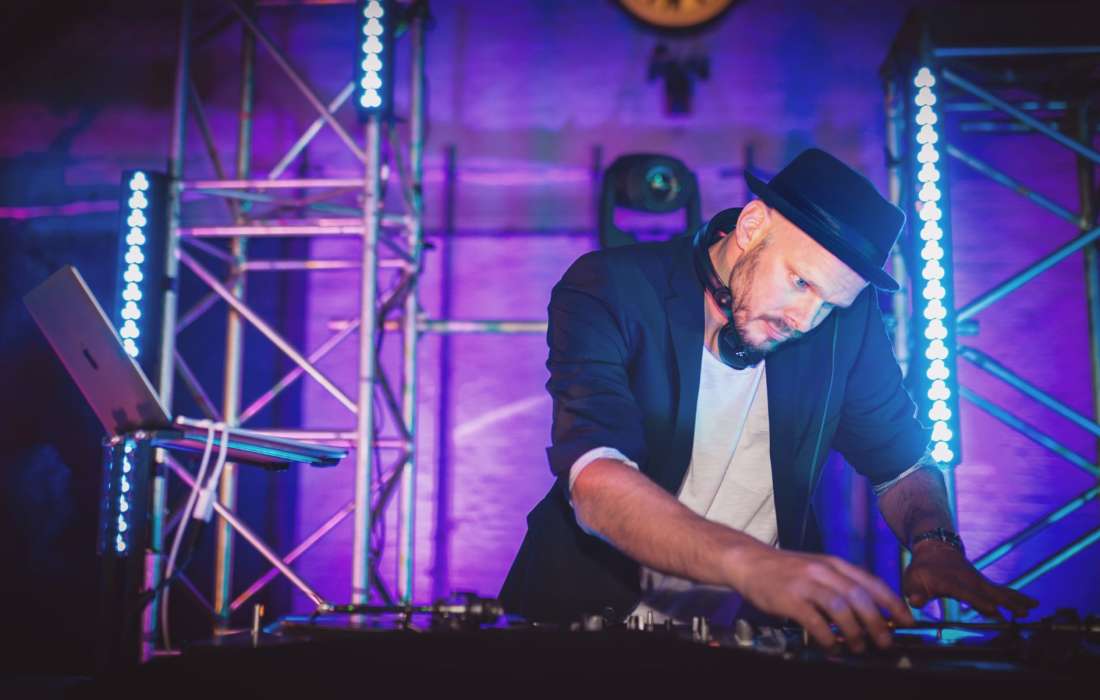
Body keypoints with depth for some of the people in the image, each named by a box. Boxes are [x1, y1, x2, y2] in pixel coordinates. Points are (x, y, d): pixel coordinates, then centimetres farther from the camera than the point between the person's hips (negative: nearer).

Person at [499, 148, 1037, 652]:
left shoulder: (846, 320, -2)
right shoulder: (608, 292, -15)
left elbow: (902, 463, 10)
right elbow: (595, 484, -29)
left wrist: (935, 546, -12)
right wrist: (749, 563, -44)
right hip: (596, 615, -2)